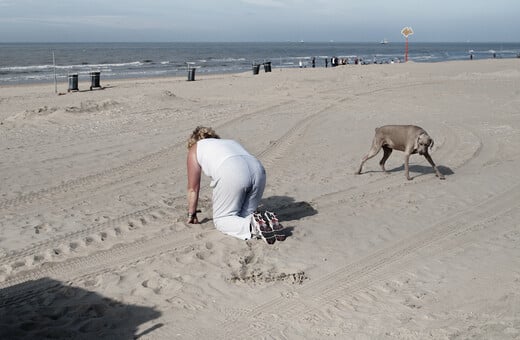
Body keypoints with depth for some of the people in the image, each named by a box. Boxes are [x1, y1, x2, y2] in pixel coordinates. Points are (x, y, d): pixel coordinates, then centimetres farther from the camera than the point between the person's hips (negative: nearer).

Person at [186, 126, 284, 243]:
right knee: (245, 214, 20)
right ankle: (267, 221, -8)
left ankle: (252, 226, -19)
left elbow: (193, 188, 26)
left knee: (220, 219, 6)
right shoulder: (229, 142, 40)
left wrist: (191, 214, 36)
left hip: (231, 175, -6)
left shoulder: (195, 149, 26)